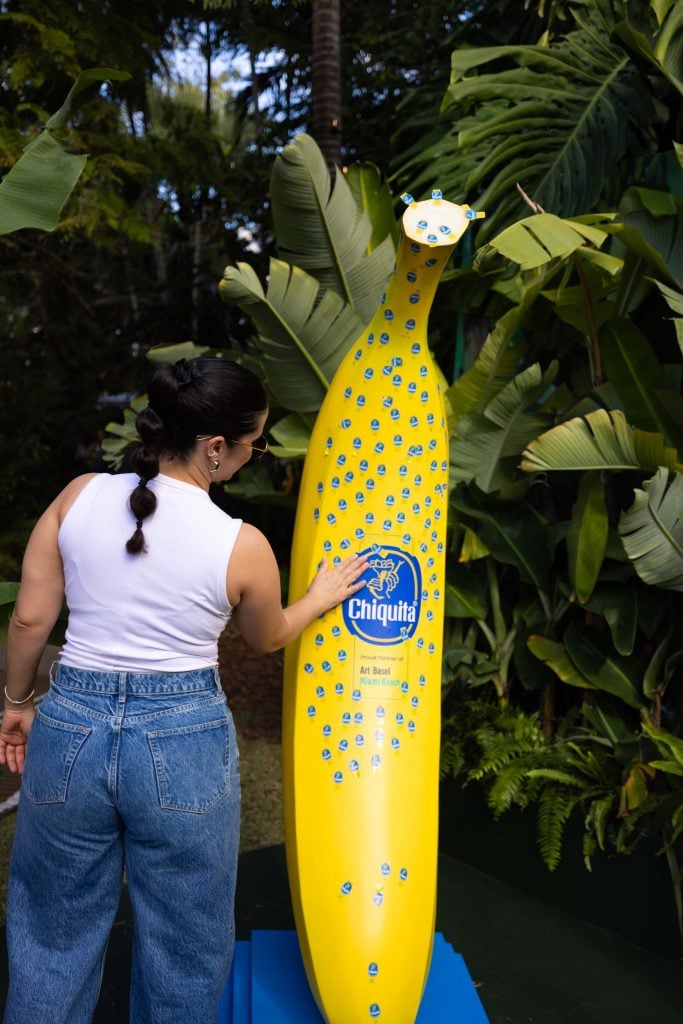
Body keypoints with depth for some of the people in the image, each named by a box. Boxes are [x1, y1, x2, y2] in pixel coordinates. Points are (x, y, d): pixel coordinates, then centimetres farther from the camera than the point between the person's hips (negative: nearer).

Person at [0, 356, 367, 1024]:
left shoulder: (80, 496, -6)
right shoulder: (243, 547, -12)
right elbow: (266, 639, 7)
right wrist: (320, 598, 24)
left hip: (71, 726, 3)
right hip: (184, 741, -3)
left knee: (54, 931, 24)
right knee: (184, 944, 20)